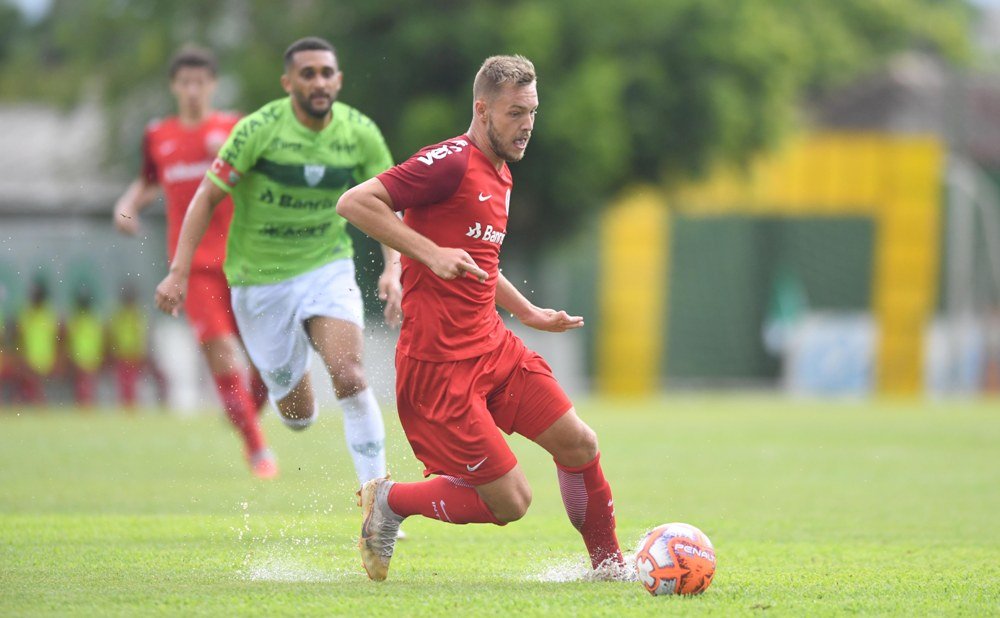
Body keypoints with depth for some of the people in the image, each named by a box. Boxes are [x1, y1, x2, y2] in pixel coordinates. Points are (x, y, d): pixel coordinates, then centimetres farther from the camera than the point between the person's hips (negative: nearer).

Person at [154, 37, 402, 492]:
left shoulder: (360, 133, -7)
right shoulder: (259, 130, -17)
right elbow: (207, 197, -10)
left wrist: (392, 269, -11)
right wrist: (179, 273, -15)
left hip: (327, 268, 1)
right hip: (259, 279, -1)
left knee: (349, 376, -24)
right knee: (298, 414, 3)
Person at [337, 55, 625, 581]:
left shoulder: (499, 175, 15)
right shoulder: (451, 162, -15)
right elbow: (353, 203, -22)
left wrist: (528, 314, 28)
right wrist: (430, 253, -26)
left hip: (492, 346, 9)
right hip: (440, 365, -9)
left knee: (578, 444, 2)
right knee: (510, 501, -7)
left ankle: (608, 563, 21)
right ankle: (389, 503, 13)